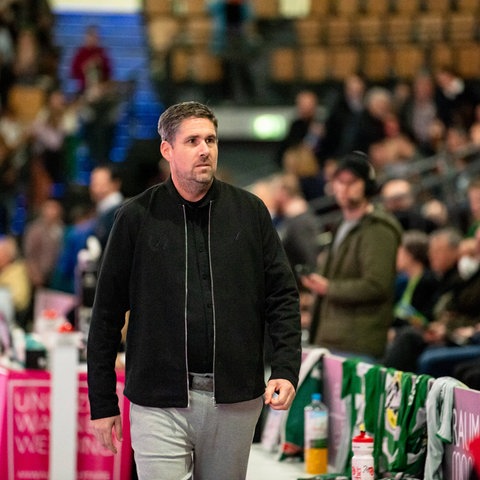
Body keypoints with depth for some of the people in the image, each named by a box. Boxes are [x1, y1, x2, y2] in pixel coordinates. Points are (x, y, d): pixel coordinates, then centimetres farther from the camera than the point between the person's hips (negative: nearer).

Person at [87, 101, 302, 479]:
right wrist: (103, 403, 1)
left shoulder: (249, 211, 5)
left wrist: (285, 370, -7)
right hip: (159, 402, -2)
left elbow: (282, 295, 7)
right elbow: (107, 313, 3)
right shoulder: (137, 217, 1)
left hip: (236, 400, 2)